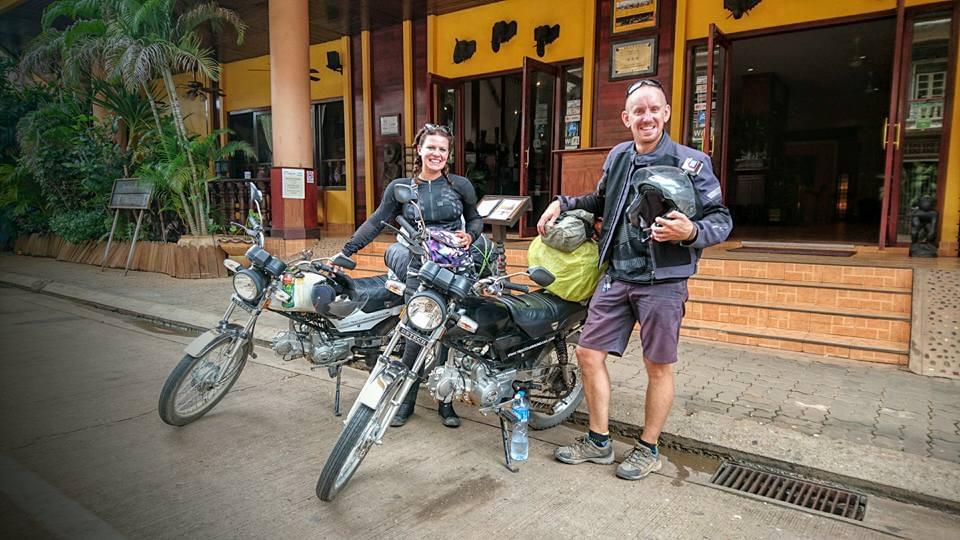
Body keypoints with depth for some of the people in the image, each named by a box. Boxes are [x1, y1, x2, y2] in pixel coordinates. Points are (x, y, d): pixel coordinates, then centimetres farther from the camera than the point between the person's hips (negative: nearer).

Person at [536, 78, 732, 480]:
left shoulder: (691, 162, -8)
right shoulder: (618, 156, 9)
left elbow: (722, 220, -7)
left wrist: (691, 232, -28)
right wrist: (563, 203, 14)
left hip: (662, 281, -5)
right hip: (616, 277, 6)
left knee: (658, 367, 7)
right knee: (588, 353, 6)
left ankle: (649, 449, 26)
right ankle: (598, 442, 23)